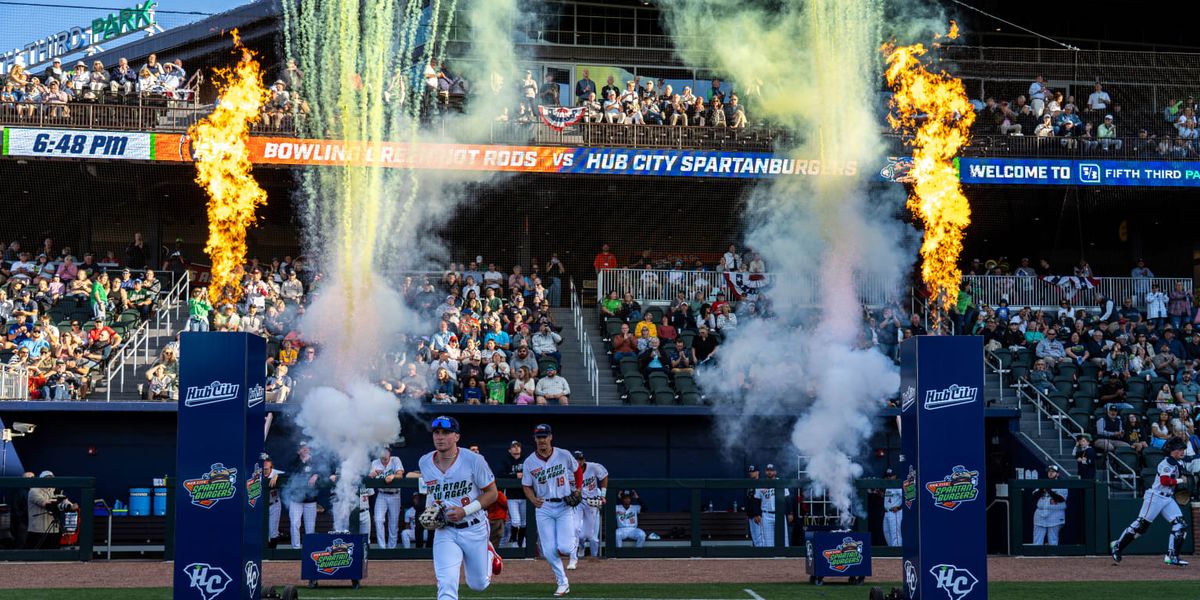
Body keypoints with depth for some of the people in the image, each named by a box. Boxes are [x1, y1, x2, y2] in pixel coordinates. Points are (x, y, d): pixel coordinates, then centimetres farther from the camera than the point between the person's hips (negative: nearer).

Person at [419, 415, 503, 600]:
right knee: (446, 585, -16)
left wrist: (465, 511, -19)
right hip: (444, 531, 2)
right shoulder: (425, 462, -1)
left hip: (474, 529, -2)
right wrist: (429, 509, 0)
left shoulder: (474, 460, -15)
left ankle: (489, 554, 48)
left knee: (478, 584, 14)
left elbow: (492, 493, -8)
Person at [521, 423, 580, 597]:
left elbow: (577, 470, 14)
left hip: (564, 506, -1)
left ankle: (573, 549, 26)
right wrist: (532, 499, -16)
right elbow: (527, 486, 4)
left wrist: (578, 490, 2)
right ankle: (562, 583, 13)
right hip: (543, 508, 1)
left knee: (564, 548, -12)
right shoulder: (530, 462, -2)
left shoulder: (564, 455, -4)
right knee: (549, 550, -3)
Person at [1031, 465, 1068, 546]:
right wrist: (1041, 490, -12)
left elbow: (1060, 498, -13)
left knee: (1053, 541, -1)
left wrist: (1049, 490, -24)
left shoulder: (1061, 486, 4)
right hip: (1040, 514, 4)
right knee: (1037, 542, 0)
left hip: (1054, 516, -4)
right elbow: (1034, 496, 6)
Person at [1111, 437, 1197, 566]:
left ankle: (1172, 556, -4)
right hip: (1155, 497, -9)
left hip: (1168, 499, 9)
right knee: (1141, 524, -6)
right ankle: (1117, 545, 7)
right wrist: (1180, 480, -17)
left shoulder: (1179, 463, 12)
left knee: (1180, 525, -4)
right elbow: (1165, 481, -25)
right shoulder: (1166, 463, -14)